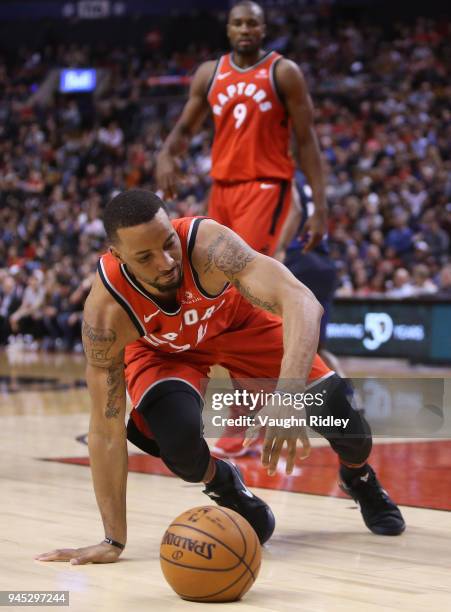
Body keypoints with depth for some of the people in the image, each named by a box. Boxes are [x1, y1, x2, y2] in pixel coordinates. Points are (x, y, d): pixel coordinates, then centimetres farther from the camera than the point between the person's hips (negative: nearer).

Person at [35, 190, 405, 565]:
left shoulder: (208, 243, -41)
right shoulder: (105, 312, -35)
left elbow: (302, 302, -52)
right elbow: (107, 429, -28)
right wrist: (113, 541, -28)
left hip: (238, 319, 0)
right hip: (161, 349, 0)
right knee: (179, 442, -30)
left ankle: (359, 477, 29)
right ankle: (223, 486, 8)